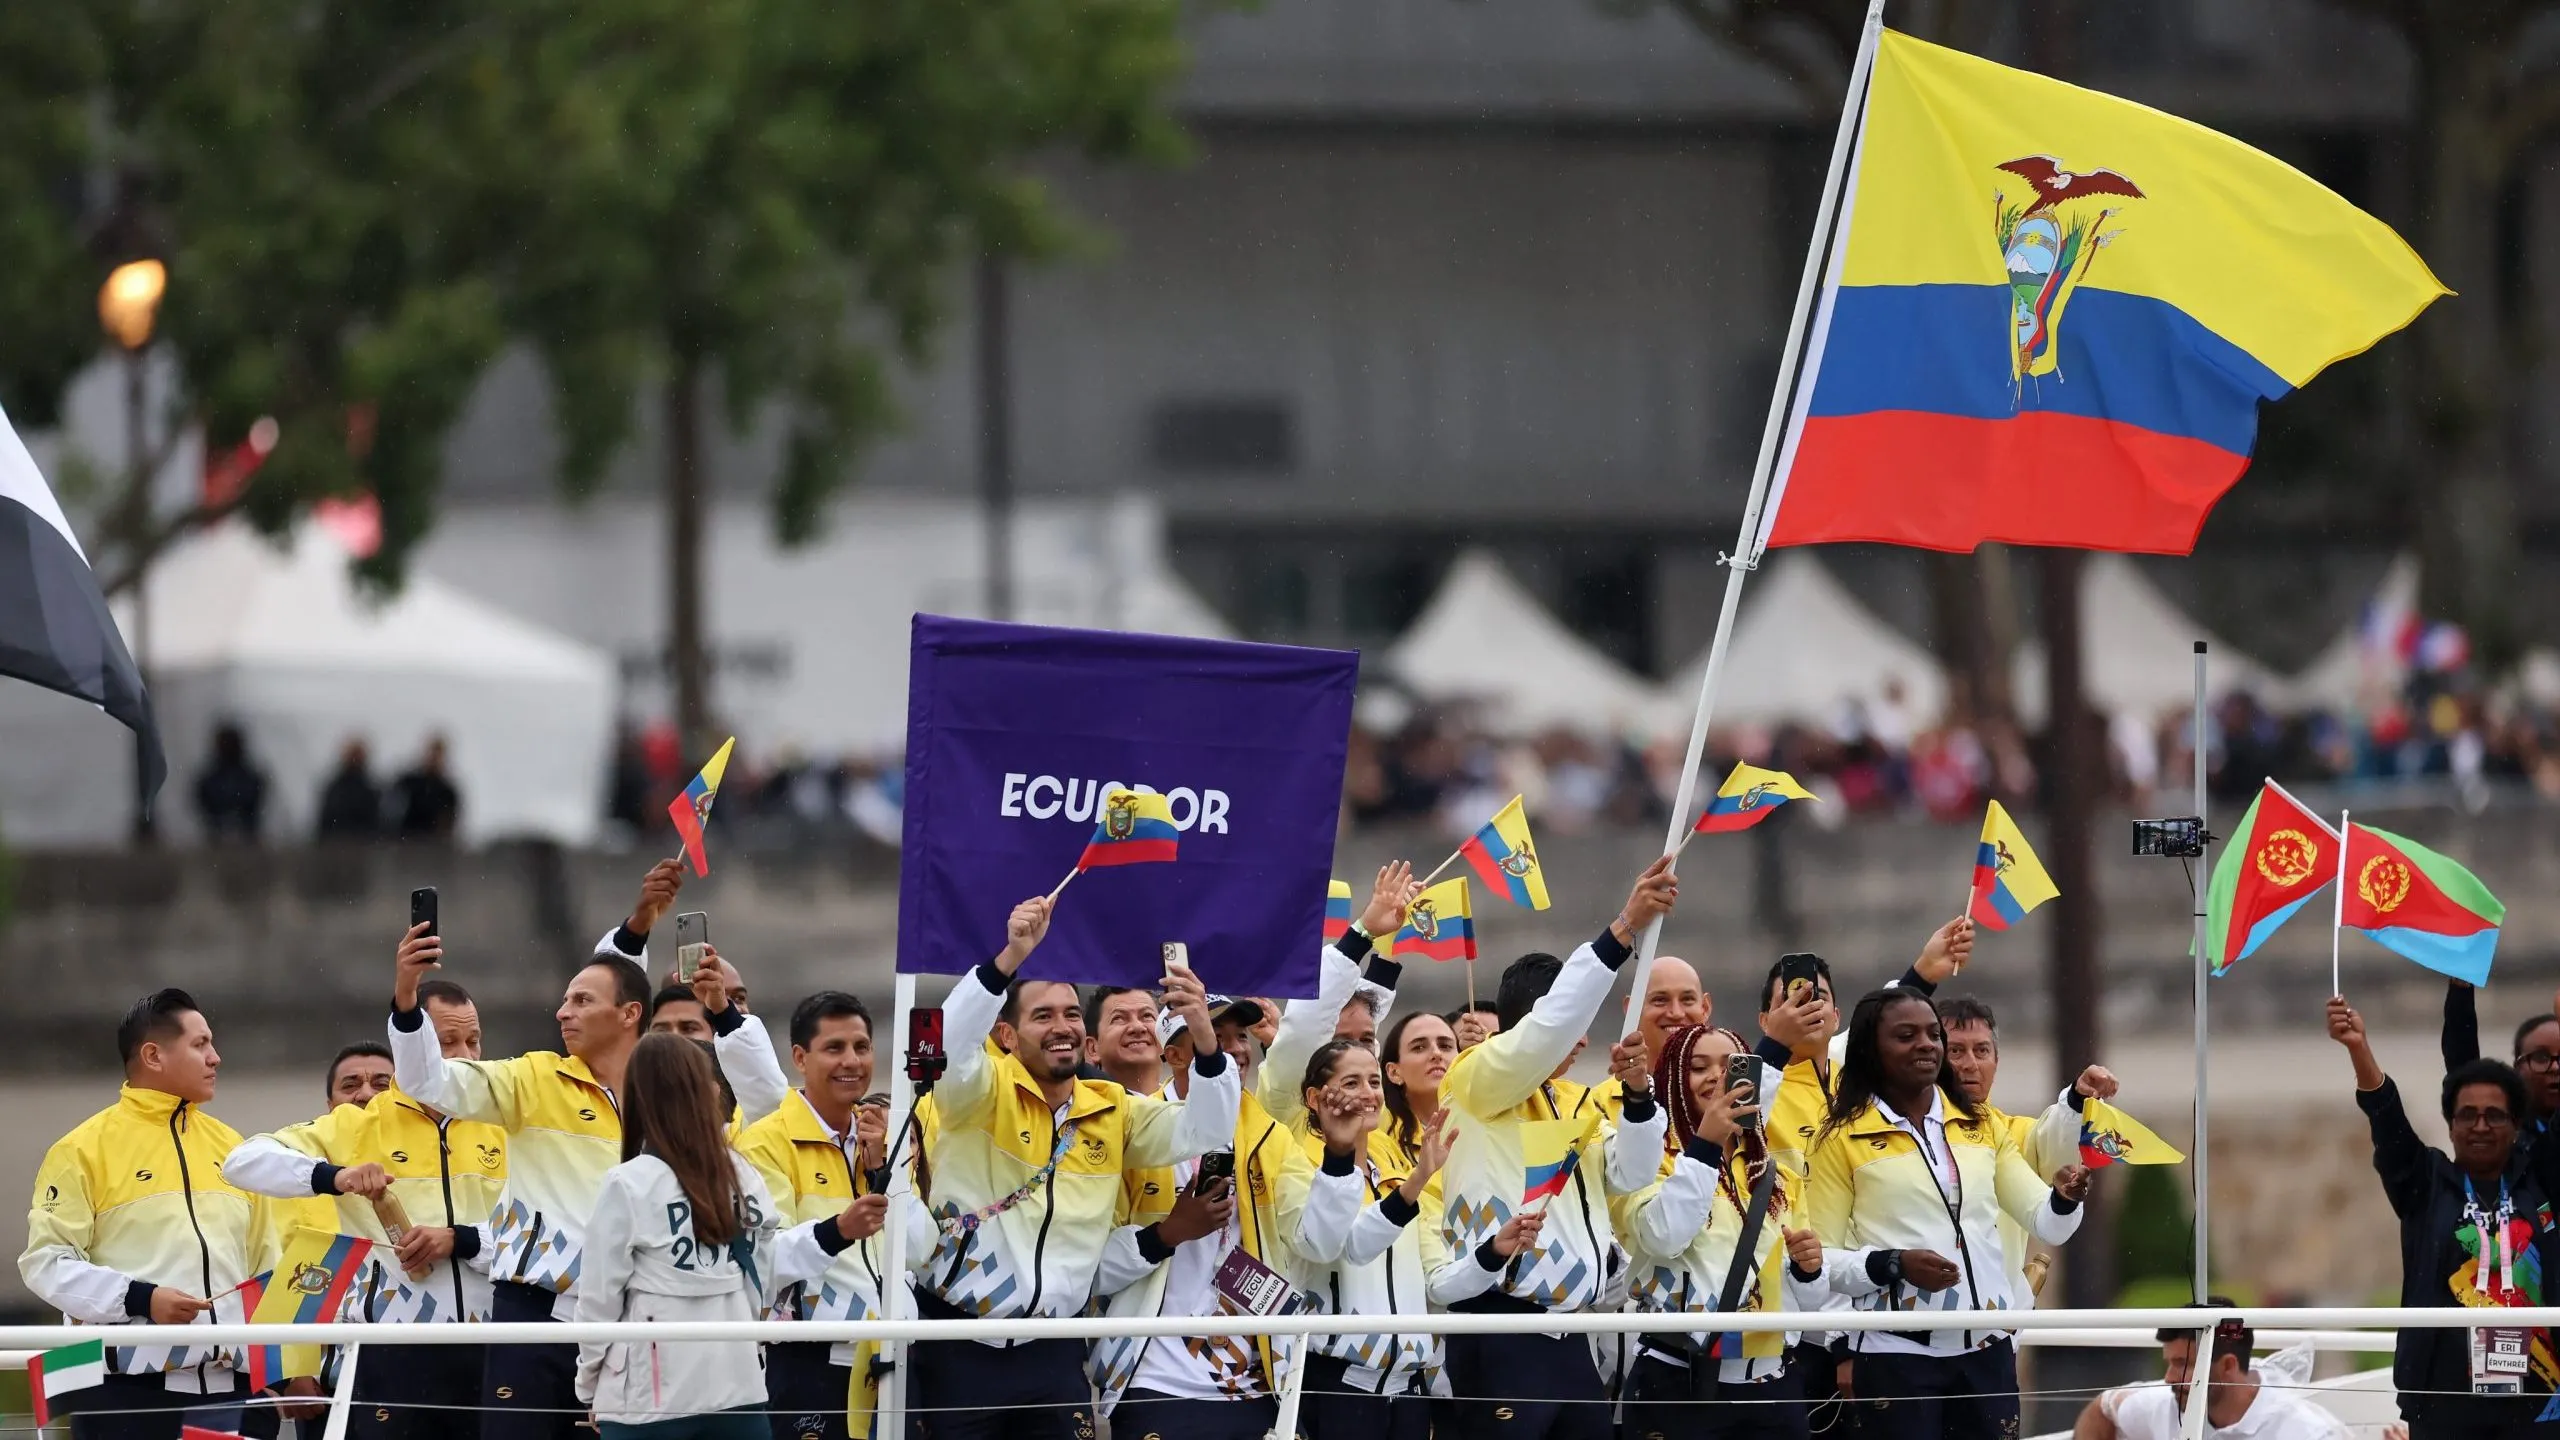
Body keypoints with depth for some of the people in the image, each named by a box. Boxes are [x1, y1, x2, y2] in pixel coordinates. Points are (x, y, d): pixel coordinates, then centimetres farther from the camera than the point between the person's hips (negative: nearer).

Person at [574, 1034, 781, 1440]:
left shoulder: (628, 1185, -9)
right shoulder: (747, 1179, 4)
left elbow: (600, 1299, -3)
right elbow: (763, 1288, 11)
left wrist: (590, 1389, 10)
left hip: (650, 1399, -4)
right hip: (739, 1388, 4)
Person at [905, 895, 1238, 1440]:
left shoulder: (1112, 1112, 9)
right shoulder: (979, 1092, -3)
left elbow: (1204, 1131, 1)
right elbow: (951, 1041, -23)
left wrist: (1203, 1039, -17)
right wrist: (1010, 959, -38)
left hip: (1052, 1351, 4)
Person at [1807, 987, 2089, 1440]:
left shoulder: (1981, 1125, 12)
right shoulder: (1844, 1139, -2)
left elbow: (2047, 1224, 10)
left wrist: (2065, 1199, -13)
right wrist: (1893, 1265, -20)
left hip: (1985, 1348, 4)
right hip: (1898, 1352, -4)